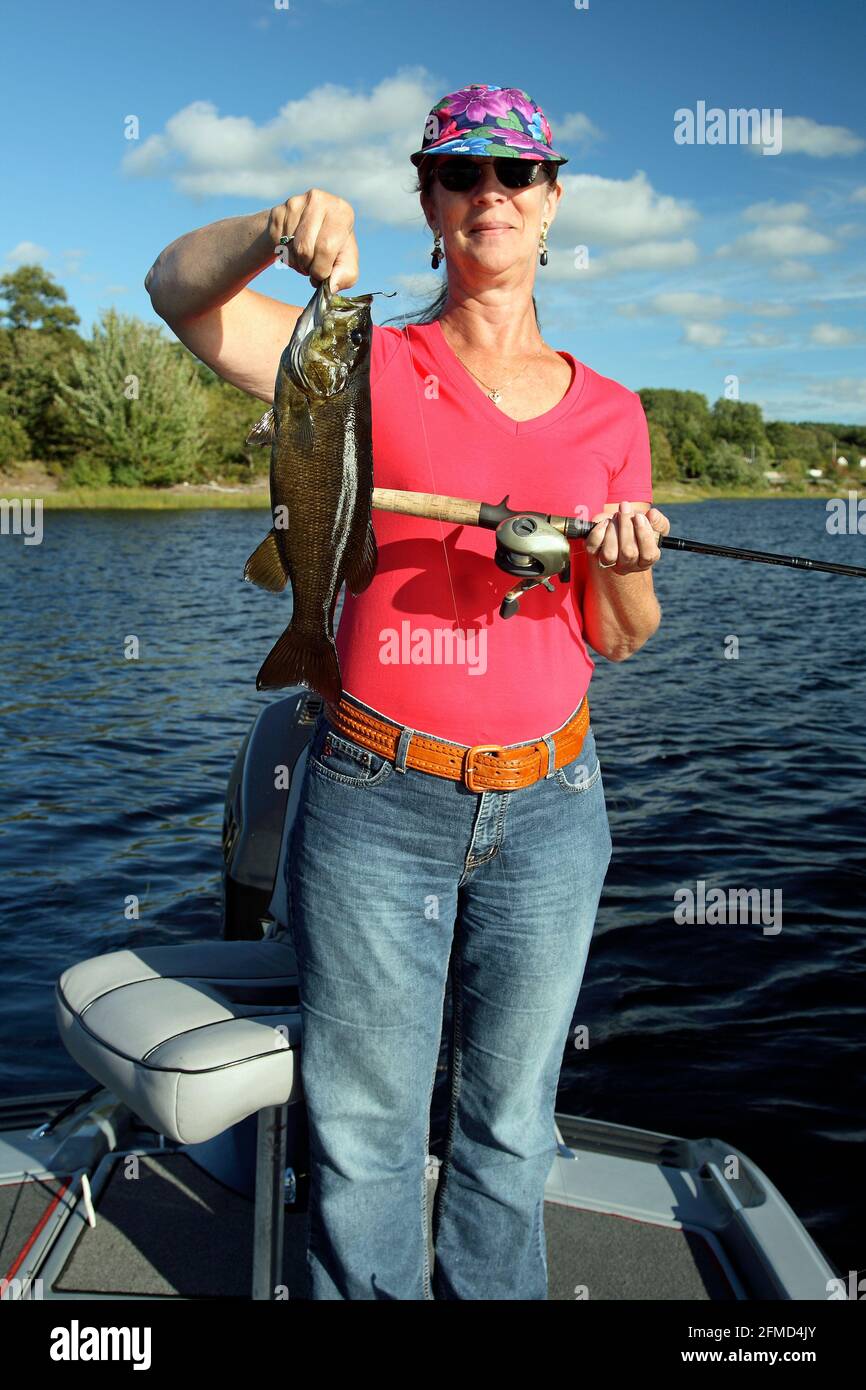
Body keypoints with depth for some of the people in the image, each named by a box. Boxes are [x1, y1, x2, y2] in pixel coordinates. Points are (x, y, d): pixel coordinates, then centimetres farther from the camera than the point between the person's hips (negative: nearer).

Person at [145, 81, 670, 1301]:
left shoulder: (608, 413, 7)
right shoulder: (372, 367, 0)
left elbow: (618, 639, 10)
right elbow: (180, 290, -12)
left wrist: (624, 570, -11)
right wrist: (276, 229, -30)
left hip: (547, 803, 3)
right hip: (376, 800, -2)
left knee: (511, 1120, 16)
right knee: (364, 1128, 10)